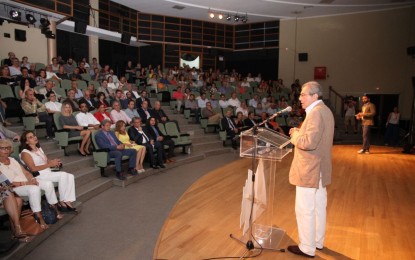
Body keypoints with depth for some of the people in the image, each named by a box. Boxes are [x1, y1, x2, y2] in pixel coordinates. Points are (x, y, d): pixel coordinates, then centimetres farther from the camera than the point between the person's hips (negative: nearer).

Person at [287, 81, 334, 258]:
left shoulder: (315, 112, -21)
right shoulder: (324, 110, 12)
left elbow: (309, 142, -28)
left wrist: (295, 134, -12)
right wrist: (300, 132, 7)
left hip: (309, 170, -10)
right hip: (319, 169, 11)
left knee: (304, 210, 0)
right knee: (318, 208, 19)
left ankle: (307, 248, 12)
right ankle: (318, 242, 33)